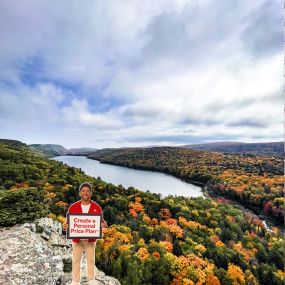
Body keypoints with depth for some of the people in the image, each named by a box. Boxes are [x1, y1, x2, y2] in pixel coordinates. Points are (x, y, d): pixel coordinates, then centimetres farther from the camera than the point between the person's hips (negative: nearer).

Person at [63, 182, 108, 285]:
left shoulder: (97, 207, -10)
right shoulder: (73, 207, -10)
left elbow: (101, 221, -2)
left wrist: (103, 224, -23)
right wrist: (65, 226, -22)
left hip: (91, 239, 0)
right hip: (77, 239, 0)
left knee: (91, 260, 16)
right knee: (76, 260, 15)